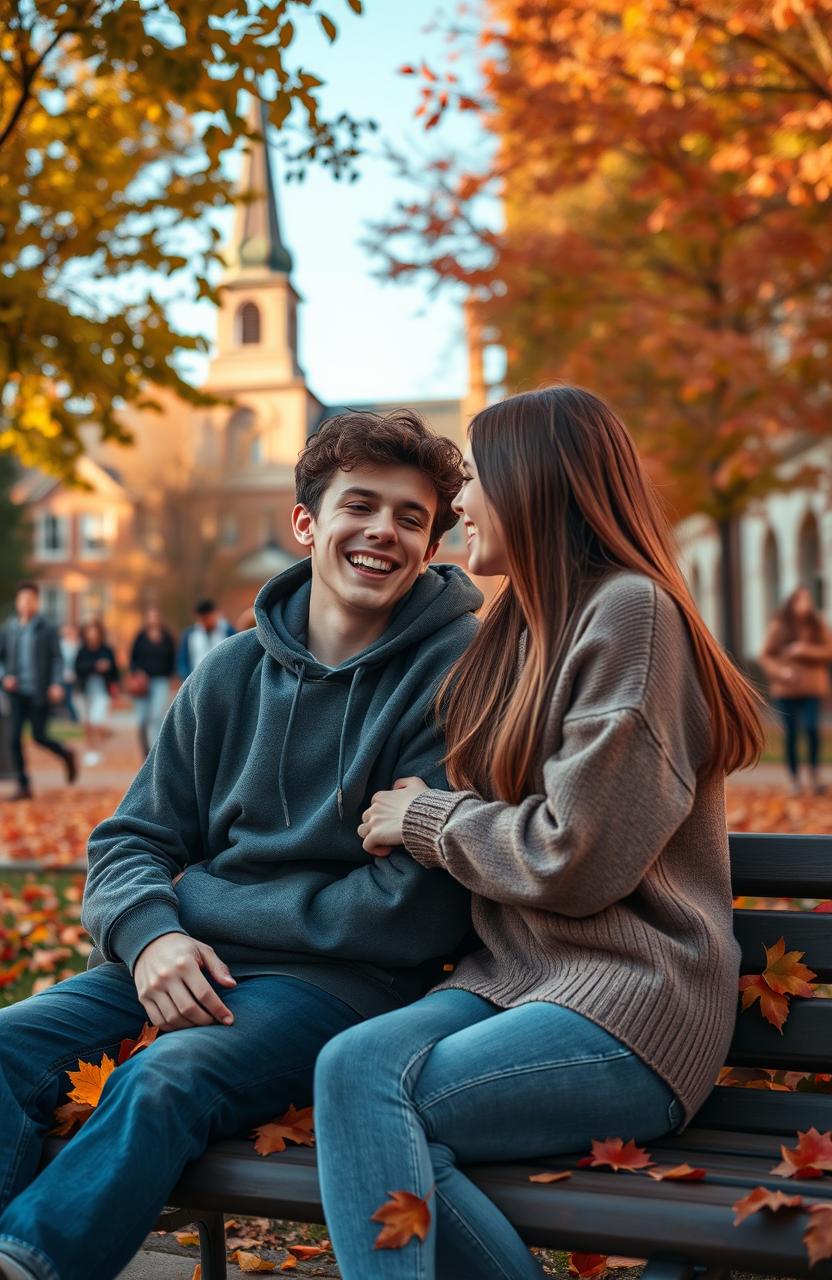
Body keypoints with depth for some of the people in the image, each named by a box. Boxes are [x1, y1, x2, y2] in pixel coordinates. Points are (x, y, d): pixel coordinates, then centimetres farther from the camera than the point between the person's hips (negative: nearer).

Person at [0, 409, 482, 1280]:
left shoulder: (458, 672, -6)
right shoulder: (234, 672, 9)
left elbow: (416, 909, -11)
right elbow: (130, 839, 12)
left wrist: (203, 909, -8)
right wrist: (150, 933, -13)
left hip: (343, 981, -5)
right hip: (180, 961, 5)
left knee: (164, 1082, -31)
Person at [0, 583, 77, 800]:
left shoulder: (47, 629, -2)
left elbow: (57, 658, -3)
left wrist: (57, 684, -15)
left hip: (40, 692, -3)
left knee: (39, 736, -2)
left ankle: (66, 755, 29)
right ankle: (23, 785, 6)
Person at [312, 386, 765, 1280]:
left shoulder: (629, 609, -10)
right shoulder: (526, 626, 19)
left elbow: (577, 859, -16)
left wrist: (424, 819, -3)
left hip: (628, 1005, -8)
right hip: (511, 974, 8)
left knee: (359, 1080, -26)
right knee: (358, 1063, -22)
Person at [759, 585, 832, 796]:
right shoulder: (779, 626, 3)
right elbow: (765, 657, 3)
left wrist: (807, 650, -13)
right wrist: (780, 671, -15)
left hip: (811, 689, 0)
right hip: (786, 689, 0)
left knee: (812, 727, -17)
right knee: (790, 734, -1)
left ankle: (815, 771, 3)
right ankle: (795, 781, 9)